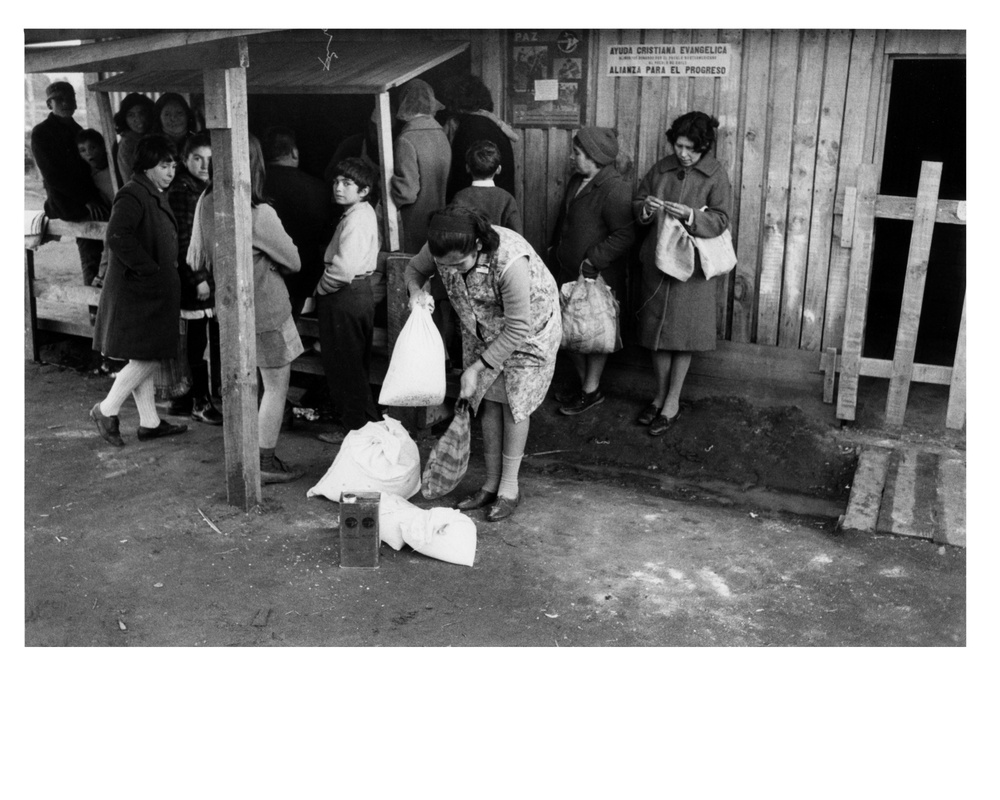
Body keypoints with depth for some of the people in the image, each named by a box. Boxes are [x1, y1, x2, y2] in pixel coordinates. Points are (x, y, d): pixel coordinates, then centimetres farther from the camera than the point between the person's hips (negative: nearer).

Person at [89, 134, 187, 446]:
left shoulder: (157, 196, 15)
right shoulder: (132, 195, -15)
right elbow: (117, 236, -28)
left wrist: (165, 273, 11)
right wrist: (149, 268, -23)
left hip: (153, 291, 10)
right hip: (137, 291, -10)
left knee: (146, 359, 13)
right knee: (147, 358, -7)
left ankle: (149, 422, 20)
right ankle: (106, 410, 7)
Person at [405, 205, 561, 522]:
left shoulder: (510, 261, -42)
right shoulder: (441, 249, -25)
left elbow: (517, 330, -33)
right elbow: (414, 268, -1)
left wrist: (477, 368, -29)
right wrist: (416, 291, -25)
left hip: (528, 327, -5)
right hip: (482, 330, 5)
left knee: (514, 403, -1)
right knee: (489, 400, 7)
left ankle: (509, 486, 13)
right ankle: (491, 482, 18)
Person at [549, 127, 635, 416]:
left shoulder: (615, 189, -20)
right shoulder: (577, 181, 9)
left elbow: (624, 235, -23)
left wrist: (592, 261, -23)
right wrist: (556, 248, 16)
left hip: (599, 277, -8)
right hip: (567, 272, 9)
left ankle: (591, 391, 18)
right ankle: (584, 383, 31)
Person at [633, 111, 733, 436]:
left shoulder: (715, 174, -5)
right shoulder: (661, 169, 5)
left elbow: (721, 220, -10)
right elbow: (636, 205, 9)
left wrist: (690, 215, -27)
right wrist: (646, 208, -14)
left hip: (691, 264, -4)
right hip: (656, 260, 4)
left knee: (683, 334, 3)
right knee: (656, 331, 10)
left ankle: (672, 401, 16)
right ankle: (660, 395, 26)